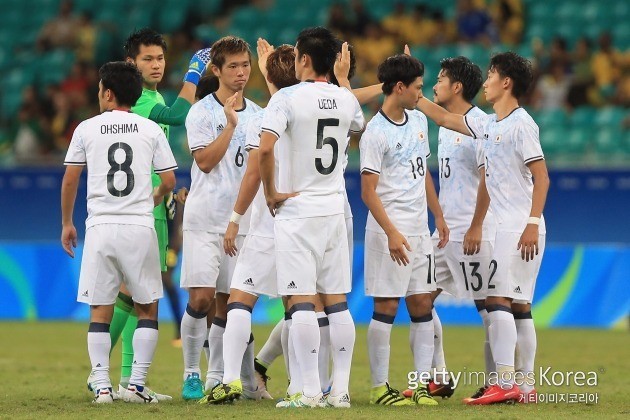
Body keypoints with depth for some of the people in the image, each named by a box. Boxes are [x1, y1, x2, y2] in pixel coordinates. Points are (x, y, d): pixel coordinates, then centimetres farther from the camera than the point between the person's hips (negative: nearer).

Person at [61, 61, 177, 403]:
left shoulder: (87, 129, 4)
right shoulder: (151, 130, 5)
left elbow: (70, 180, 5)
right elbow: (169, 180, 6)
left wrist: (67, 223, 17)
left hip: (100, 227, 0)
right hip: (140, 226, 0)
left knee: (100, 310, 5)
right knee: (147, 309, 9)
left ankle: (101, 385, -2)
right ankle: (137, 384, 0)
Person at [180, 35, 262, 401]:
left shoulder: (257, 114, 12)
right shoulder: (202, 112, -3)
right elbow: (205, 160, -13)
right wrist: (230, 125, -16)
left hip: (242, 219, 4)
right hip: (205, 218, -4)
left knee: (227, 302, 4)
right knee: (201, 297, -11)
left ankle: (217, 377, 9)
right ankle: (191, 374, 0)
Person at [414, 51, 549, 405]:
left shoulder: (521, 124, -10)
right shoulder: (488, 125, 15)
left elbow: (541, 177, -15)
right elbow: (445, 118, 25)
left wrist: (533, 224, -20)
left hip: (521, 227, -9)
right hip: (503, 227, 9)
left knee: (498, 299, -13)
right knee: (519, 306, 8)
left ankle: (505, 384, -17)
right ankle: (526, 386, 9)